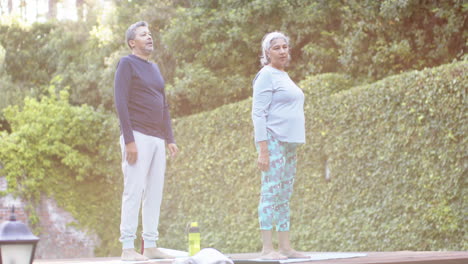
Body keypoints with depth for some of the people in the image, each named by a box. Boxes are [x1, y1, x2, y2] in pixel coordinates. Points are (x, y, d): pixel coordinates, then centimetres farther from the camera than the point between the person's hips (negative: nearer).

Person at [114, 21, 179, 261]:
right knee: (134, 191, -9)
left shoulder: (155, 69, 21)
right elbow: (121, 103, -11)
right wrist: (129, 140, -18)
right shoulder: (127, 64, -3)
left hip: (157, 139, 8)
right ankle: (127, 248, -8)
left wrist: (170, 139, 12)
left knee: (154, 192, 5)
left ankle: (150, 246, 8)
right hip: (137, 137, -8)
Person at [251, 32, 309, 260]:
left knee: (285, 196, 9)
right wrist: (263, 150, -19)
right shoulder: (266, 76, -7)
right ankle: (267, 249, -11)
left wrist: (294, 145, 18)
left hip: (289, 143, 9)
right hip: (273, 141, -9)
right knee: (271, 193, -11)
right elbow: (258, 114, -13)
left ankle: (285, 247, 12)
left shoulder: (283, 76, 20)